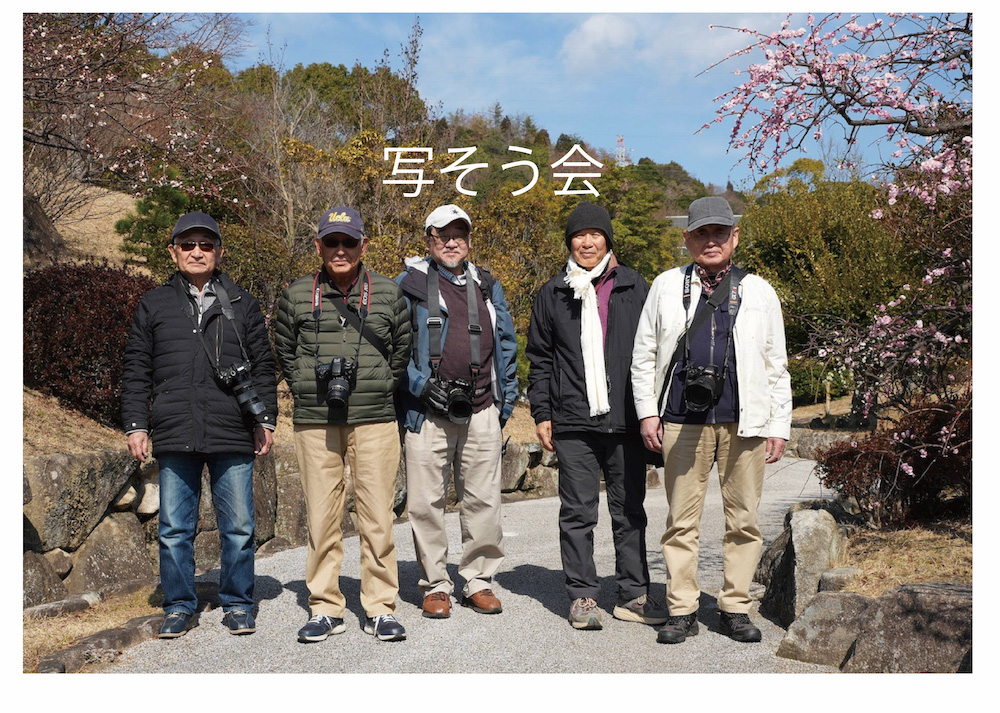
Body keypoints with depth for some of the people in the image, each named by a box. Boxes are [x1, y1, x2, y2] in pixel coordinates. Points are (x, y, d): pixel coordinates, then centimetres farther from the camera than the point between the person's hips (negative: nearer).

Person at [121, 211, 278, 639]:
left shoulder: (242, 305, 12)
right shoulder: (153, 306, 13)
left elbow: (263, 368, 12)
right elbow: (136, 371, 12)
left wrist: (265, 421, 6)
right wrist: (135, 426, 4)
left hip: (233, 437, 0)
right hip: (174, 439, 1)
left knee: (238, 527, 3)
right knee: (174, 529, 5)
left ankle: (237, 605, 16)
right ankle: (179, 607, 18)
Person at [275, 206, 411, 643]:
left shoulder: (388, 294, 7)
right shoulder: (297, 296, 8)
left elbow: (402, 351, 15)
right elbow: (284, 353, 17)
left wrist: (378, 391, 9)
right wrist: (309, 390, 9)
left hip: (374, 421, -1)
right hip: (314, 423, 1)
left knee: (378, 517, 0)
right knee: (321, 517, 4)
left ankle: (380, 610, 11)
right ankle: (325, 609, 16)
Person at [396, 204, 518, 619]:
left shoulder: (487, 286, 15)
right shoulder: (409, 285, 3)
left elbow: (506, 345, 18)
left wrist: (505, 403, 13)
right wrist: (421, 385, -11)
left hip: (481, 413, 3)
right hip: (427, 412, -3)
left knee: (483, 500, 6)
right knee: (426, 503, 2)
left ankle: (478, 580, 20)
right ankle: (435, 585, 16)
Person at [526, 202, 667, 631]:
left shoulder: (634, 288, 8)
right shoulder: (553, 294, 9)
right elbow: (539, 359, 11)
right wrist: (541, 413, 4)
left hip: (626, 420, 1)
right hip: (573, 422, 0)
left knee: (630, 512, 7)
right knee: (577, 513, 2)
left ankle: (633, 595, 17)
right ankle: (582, 596, 12)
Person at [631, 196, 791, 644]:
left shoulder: (759, 292, 12)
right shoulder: (667, 287, 10)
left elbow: (777, 367, 13)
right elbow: (643, 354, 11)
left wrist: (779, 426, 6)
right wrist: (647, 413, 2)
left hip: (744, 423, 1)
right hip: (683, 421, -1)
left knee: (743, 518, 5)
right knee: (682, 518, 3)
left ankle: (735, 608, 17)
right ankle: (682, 611, 13)